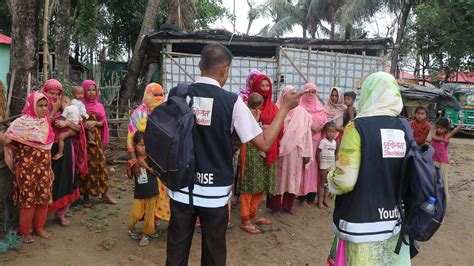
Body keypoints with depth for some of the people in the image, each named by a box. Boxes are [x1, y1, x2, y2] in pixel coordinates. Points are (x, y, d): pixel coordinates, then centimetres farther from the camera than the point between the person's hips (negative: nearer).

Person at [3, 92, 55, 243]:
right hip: (27, 168, -5)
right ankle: (25, 231, 17)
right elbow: (7, 140, -15)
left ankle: (39, 227, 25)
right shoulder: (21, 123, -10)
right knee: (28, 199, 2)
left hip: (44, 168, 5)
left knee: (44, 198, 9)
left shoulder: (46, 122, 7)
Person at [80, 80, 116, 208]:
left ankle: (104, 194, 11)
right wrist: (83, 125, -19)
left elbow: (103, 123, 7)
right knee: (86, 166, -1)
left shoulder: (99, 106, 11)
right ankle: (86, 196, 9)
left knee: (101, 165, 3)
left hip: (96, 139, 3)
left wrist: (94, 123, -11)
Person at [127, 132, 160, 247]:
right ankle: (131, 229, 30)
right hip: (139, 192, 1)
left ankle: (145, 234, 27)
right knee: (136, 214, 0)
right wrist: (128, 168, -14)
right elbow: (130, 177, 5)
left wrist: (146, 165, -25)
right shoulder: (133, 160, -2)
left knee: (149, 214, 8)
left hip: (151, 191, -1)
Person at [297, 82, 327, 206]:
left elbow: (325, 123, 12)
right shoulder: (300, 106, 2)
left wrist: (319, 128, -8)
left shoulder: (320, 108, 17)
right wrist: (311, 126, -18)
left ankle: (312, 195, 13)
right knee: (304, 166, -6)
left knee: (314, 166, 5)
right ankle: (302, 196, 0)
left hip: (317, 141, 5)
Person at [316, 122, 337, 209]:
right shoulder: (323, 141, -12)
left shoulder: (334, 142, 6)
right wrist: (320, 162, -13)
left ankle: (325, 199, 20)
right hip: (324, 165, -5)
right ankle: (319, 201, 7)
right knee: (322, 182, 0)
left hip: (332, 165, 6)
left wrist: (335, 163, 7)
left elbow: (335, 153, 13)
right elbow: (318, 152, -12)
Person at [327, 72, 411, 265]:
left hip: (363, 223, -5)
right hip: (396, 220, 5)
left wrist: (331, 176, 2)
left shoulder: (358, 126, -16)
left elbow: (344, 181, -19)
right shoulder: (404, 128, 0)